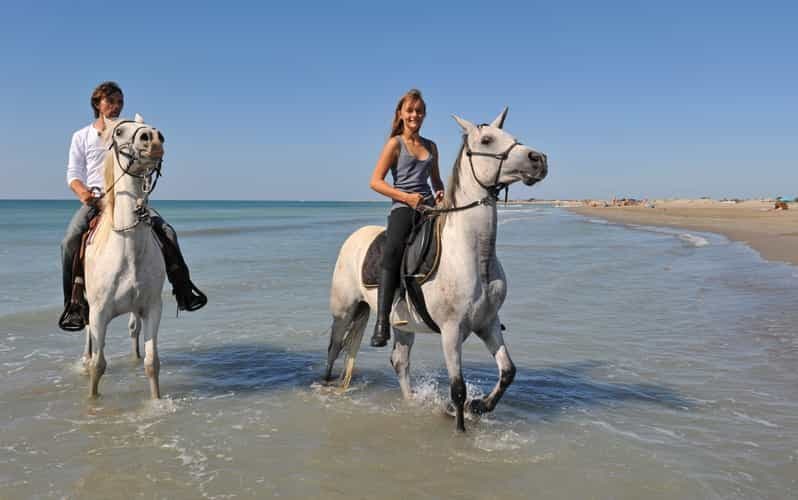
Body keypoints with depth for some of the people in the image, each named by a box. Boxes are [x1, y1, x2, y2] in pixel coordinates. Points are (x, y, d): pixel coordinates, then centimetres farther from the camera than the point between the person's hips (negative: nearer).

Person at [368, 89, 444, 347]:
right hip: (403, 208, -5)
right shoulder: (395, 144, 6)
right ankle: (382, 323, -36)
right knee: (393, 251, -33)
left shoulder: (431, 146, 21)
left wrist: (441, 193, 6)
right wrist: (406, 197, -13)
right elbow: (375, 182, -2)